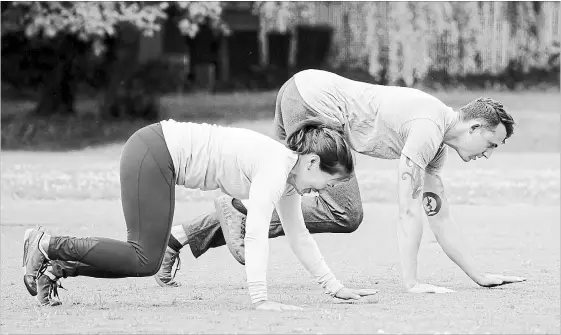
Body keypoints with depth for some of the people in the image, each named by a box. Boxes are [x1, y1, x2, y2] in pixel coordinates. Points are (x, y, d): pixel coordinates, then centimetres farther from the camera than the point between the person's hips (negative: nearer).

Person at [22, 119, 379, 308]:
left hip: (160, 152, 9)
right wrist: (260, 299, -31)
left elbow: (299, 236, 16)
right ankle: (48, 246, -2)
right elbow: (256, 232, -28)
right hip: (152, 151, -9)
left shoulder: (290, 173, 8)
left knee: (144, 259, 9)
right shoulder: (276, 165, -20)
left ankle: (57, 266, 13)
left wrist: (335, 287, 16)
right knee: (146, 261, -9)